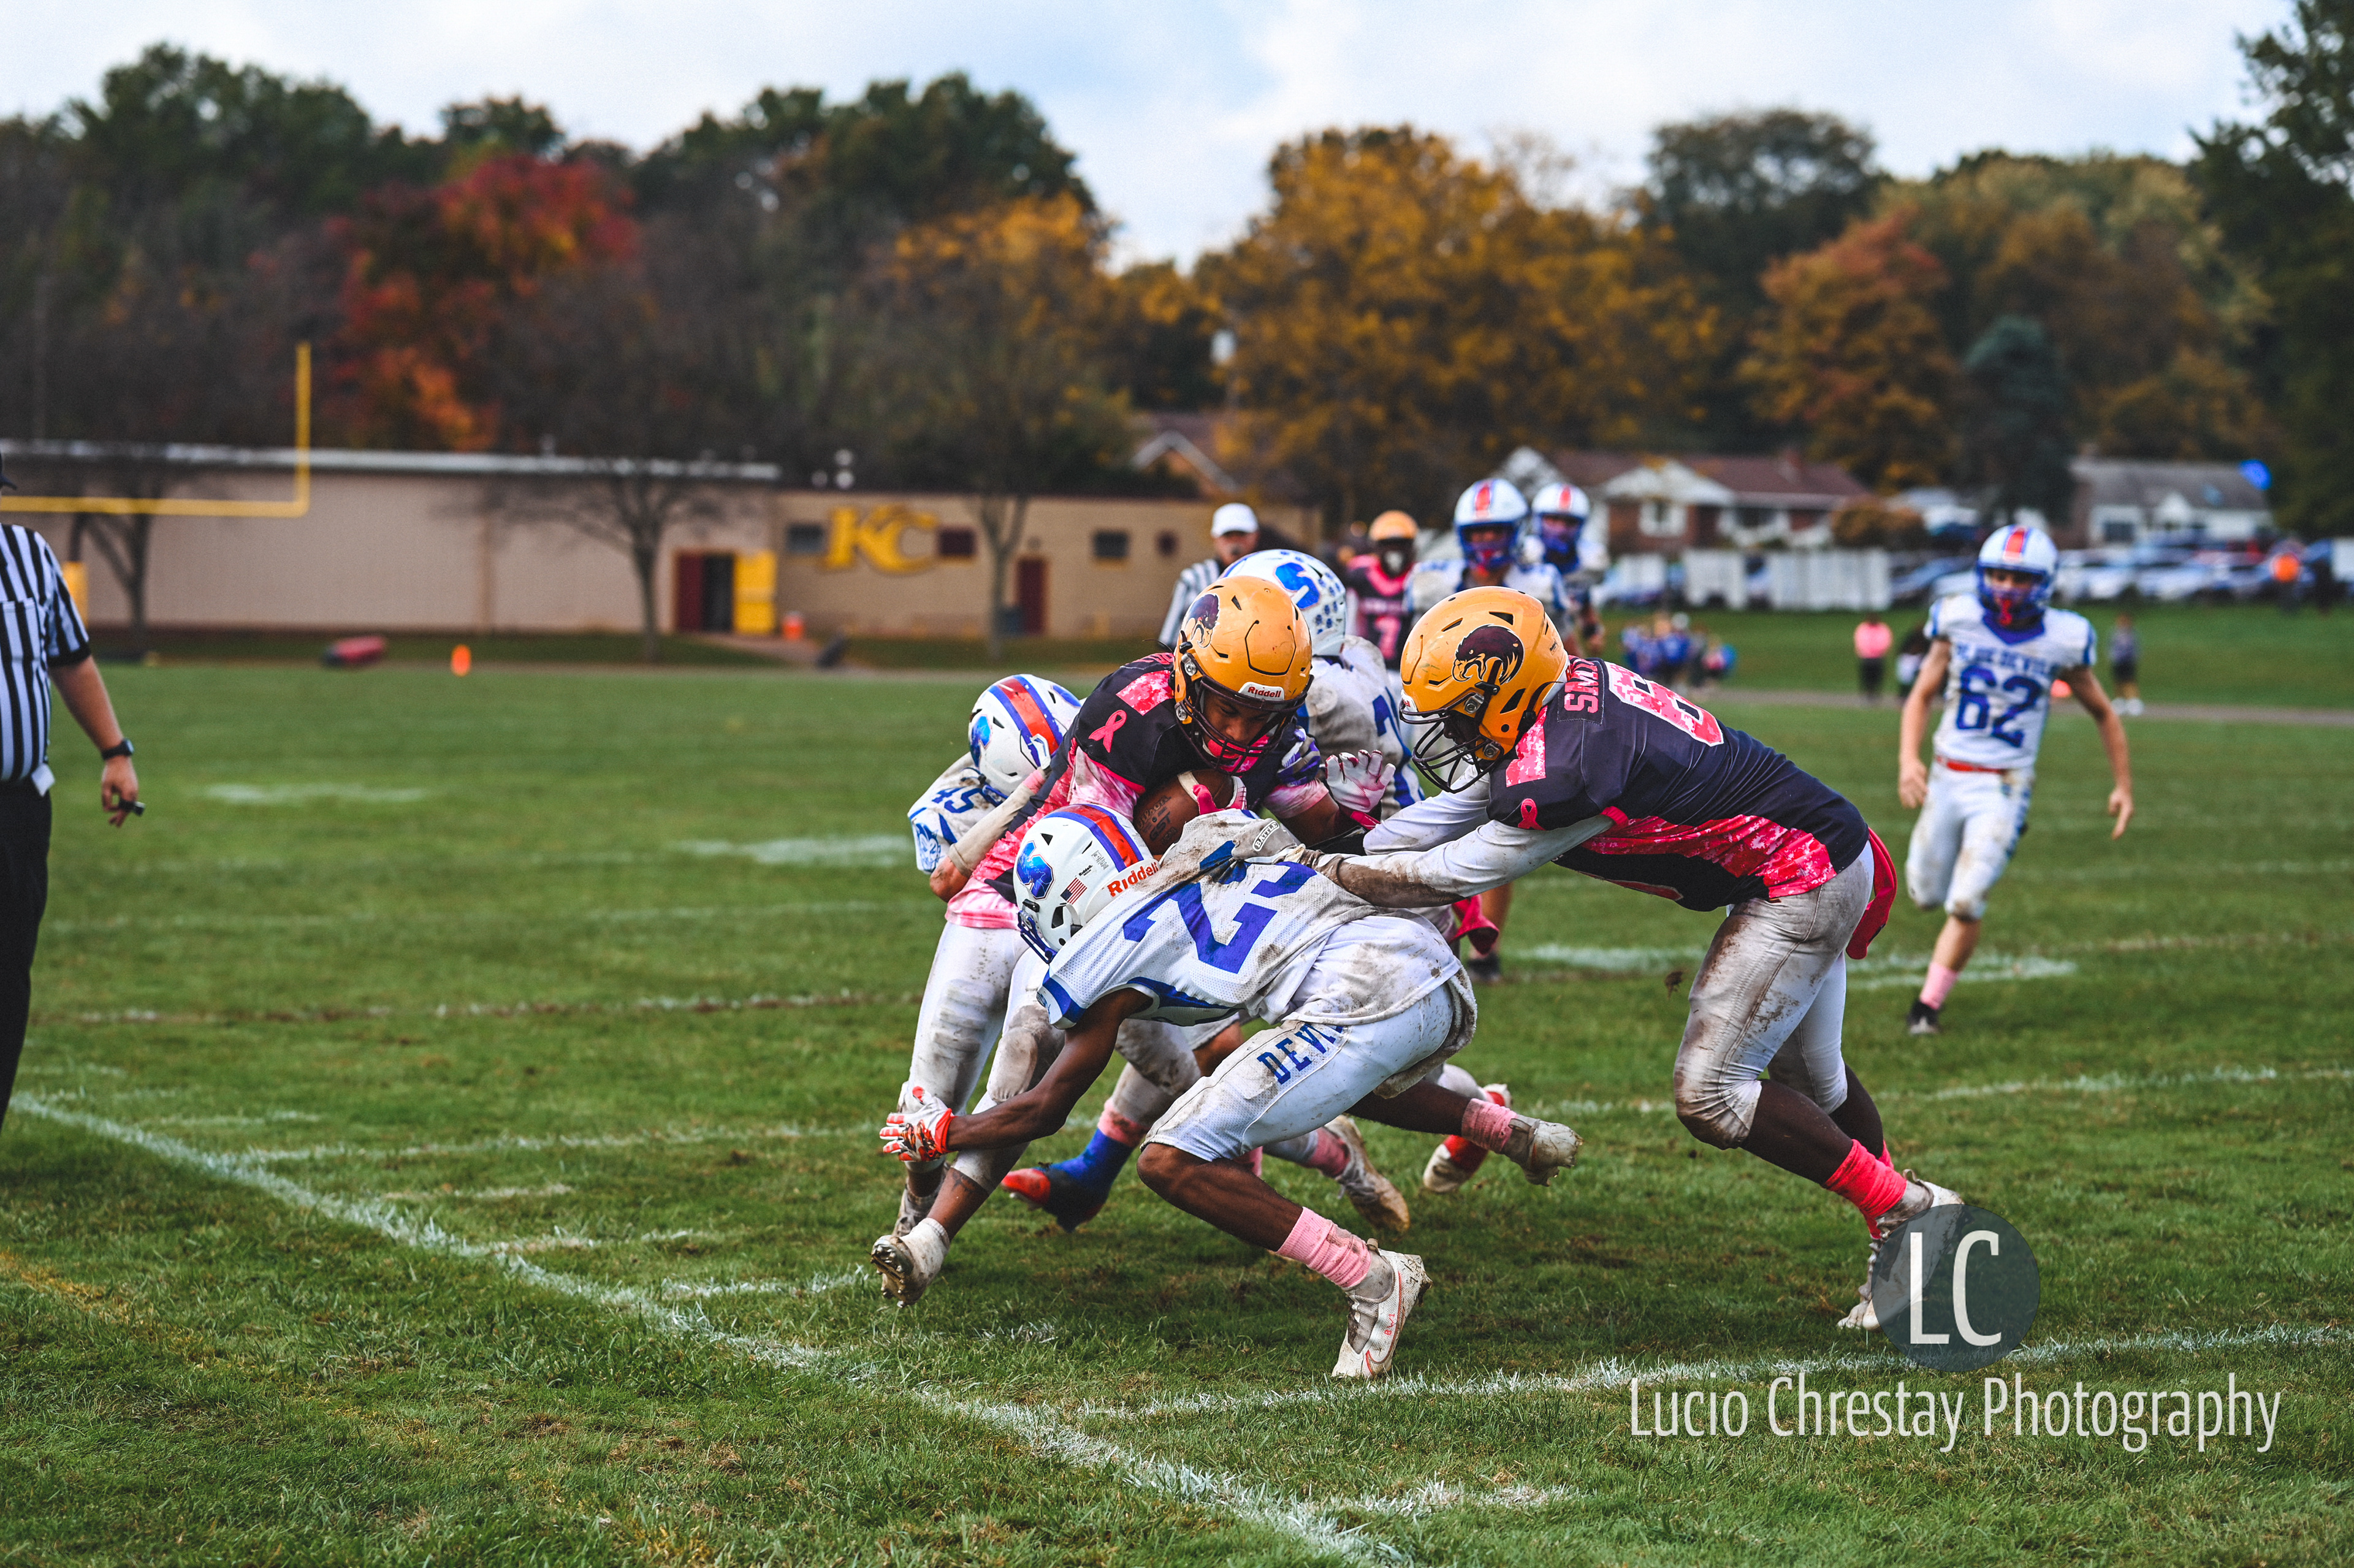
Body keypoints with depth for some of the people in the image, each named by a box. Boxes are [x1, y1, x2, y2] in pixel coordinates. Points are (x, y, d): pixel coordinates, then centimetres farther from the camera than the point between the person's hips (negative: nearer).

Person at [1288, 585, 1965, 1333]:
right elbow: (1451, 815, 4)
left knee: (1711, 1098, -7)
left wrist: (1315, 870, -12)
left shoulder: (1566, 769, -30)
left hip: (1800, 888, -10)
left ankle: (1905, 1209, 4)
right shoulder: (1563, 691, -4)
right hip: (1825, 853, 10)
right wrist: (1333, 854, -1)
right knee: (1807, 1077, 24)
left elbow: (1448, 876, -20)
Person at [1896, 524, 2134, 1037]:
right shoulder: (1959, 624, -4)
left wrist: (2124, 785, 9)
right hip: (1947, 779, 3)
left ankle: (1929, 1004, 2)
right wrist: (1908, 760, -11)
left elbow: (2103, 713, 8)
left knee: (1965, 903, -14)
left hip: (2003, 789, -3)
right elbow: (1921, 697, 5)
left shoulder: (2061, 643, -7)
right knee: (1925, 894, 13)